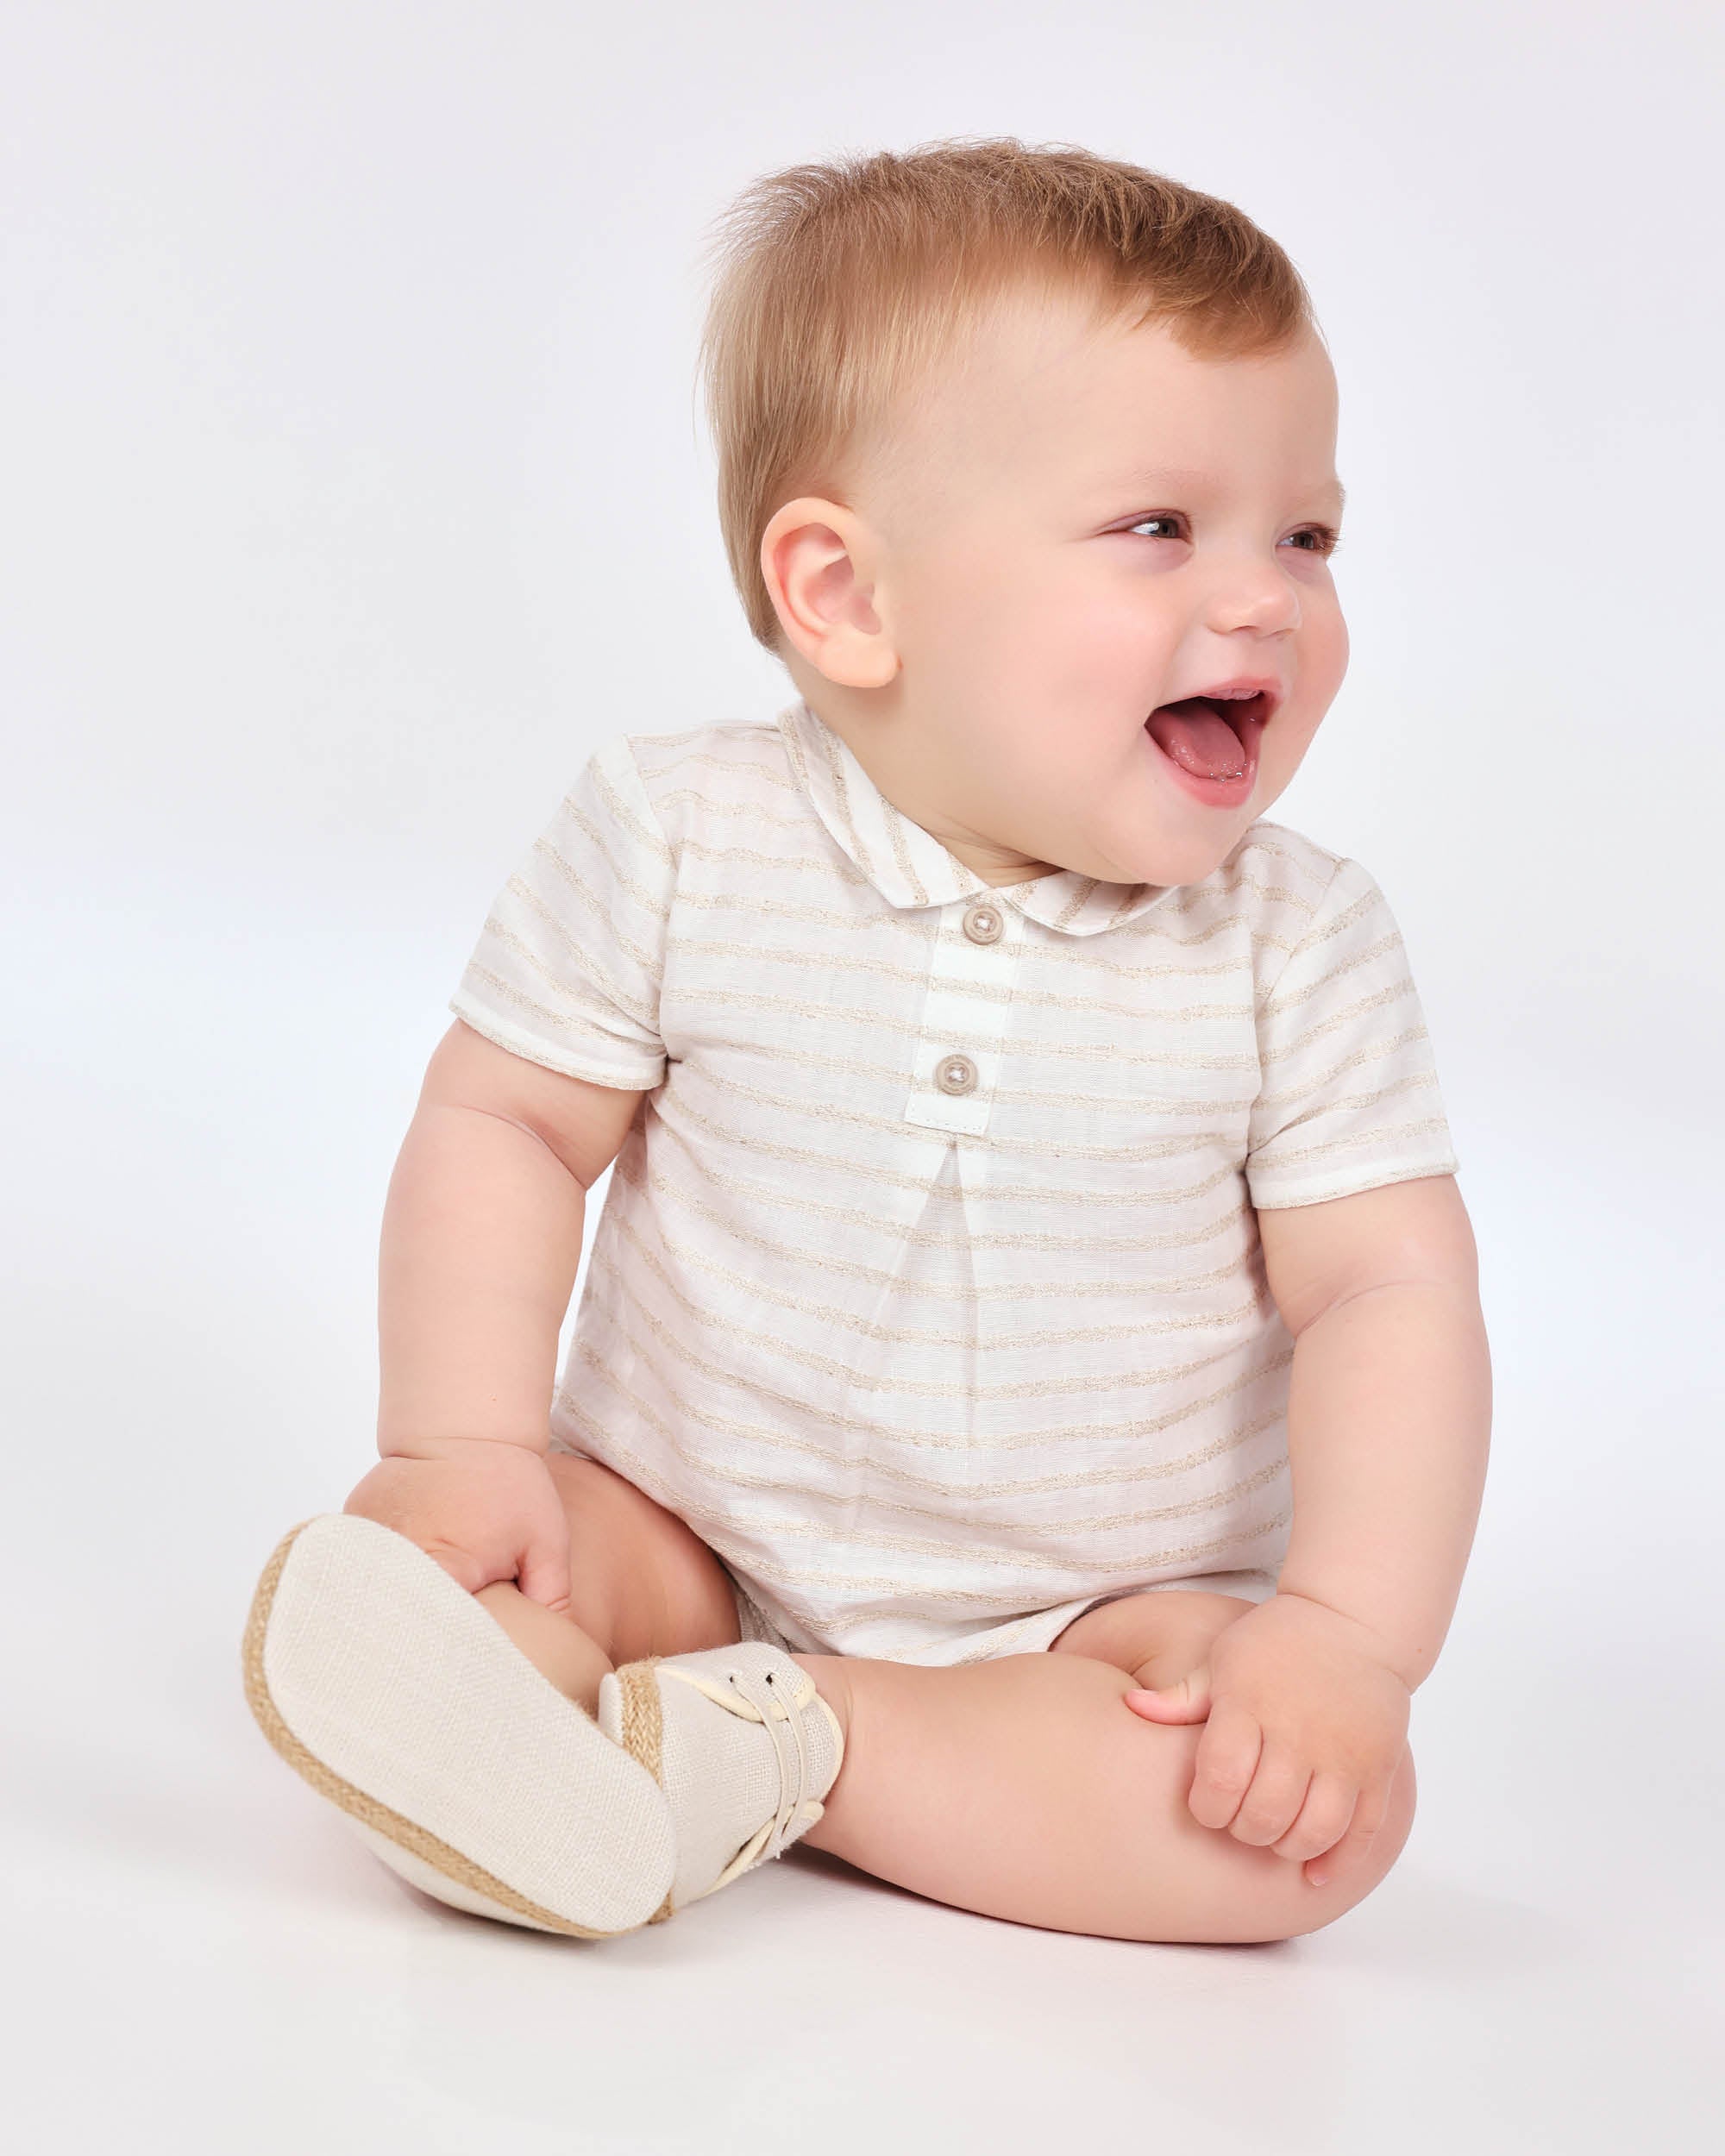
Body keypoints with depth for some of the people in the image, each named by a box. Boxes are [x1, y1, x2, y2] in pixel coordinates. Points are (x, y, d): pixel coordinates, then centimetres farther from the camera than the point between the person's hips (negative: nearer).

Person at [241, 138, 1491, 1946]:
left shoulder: (1297, 950, -10)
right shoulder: (677, 843, -11)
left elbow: (1389, 1290, -11)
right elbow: (503, 1126, -5)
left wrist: (1347, 1636, -23)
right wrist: (460, 1446, -17)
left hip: (1090, 1620, 1)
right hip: (685, 1538, 0)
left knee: (1326, 1810, -26)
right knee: (360, 1584, -18)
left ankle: (770, 1747, -24)